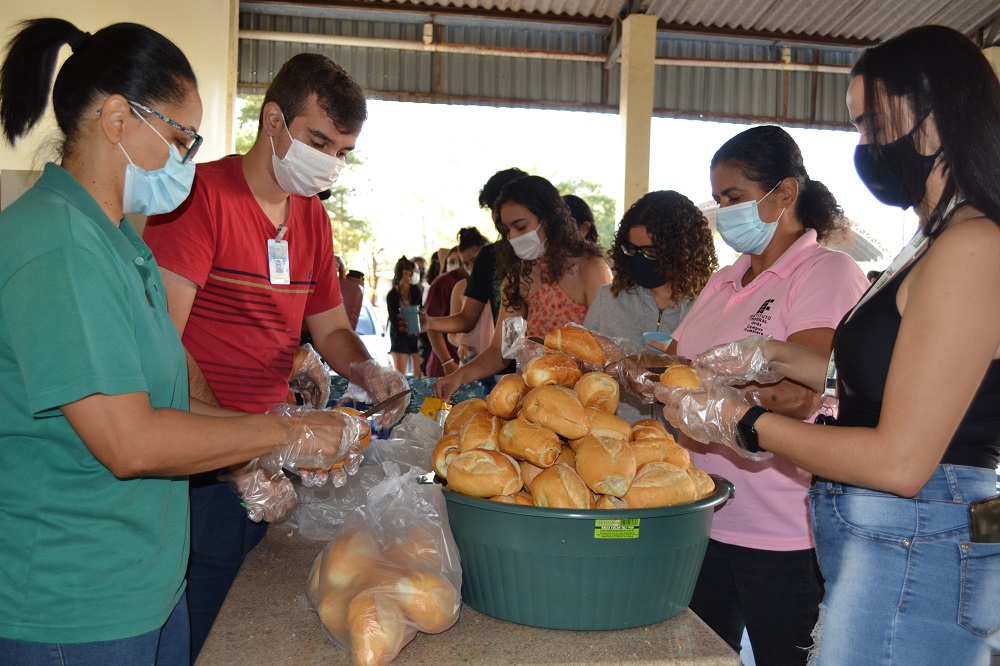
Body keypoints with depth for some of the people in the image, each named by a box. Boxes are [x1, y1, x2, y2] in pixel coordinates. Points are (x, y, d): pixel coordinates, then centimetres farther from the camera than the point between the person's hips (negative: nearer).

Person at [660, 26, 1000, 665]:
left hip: (912, 557, -9)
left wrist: (745, 424, -13)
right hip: (876, 541, 9)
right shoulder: (942, 242, 12)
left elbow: (900, 461, -23)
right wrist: (775, 358, 14)